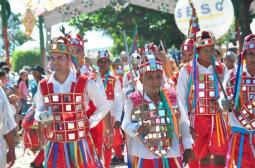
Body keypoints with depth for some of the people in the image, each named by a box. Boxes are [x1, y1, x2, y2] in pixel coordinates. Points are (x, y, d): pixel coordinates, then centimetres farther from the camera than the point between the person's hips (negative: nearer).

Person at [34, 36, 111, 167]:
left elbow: (103, 106, 5)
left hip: (80, 143, -2)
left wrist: (89, 123, -3)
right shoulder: (43, 86, 1)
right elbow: (39, 111, 14)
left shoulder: (85, 83, -7)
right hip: (54, 145, 2)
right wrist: (42, 117, -6)